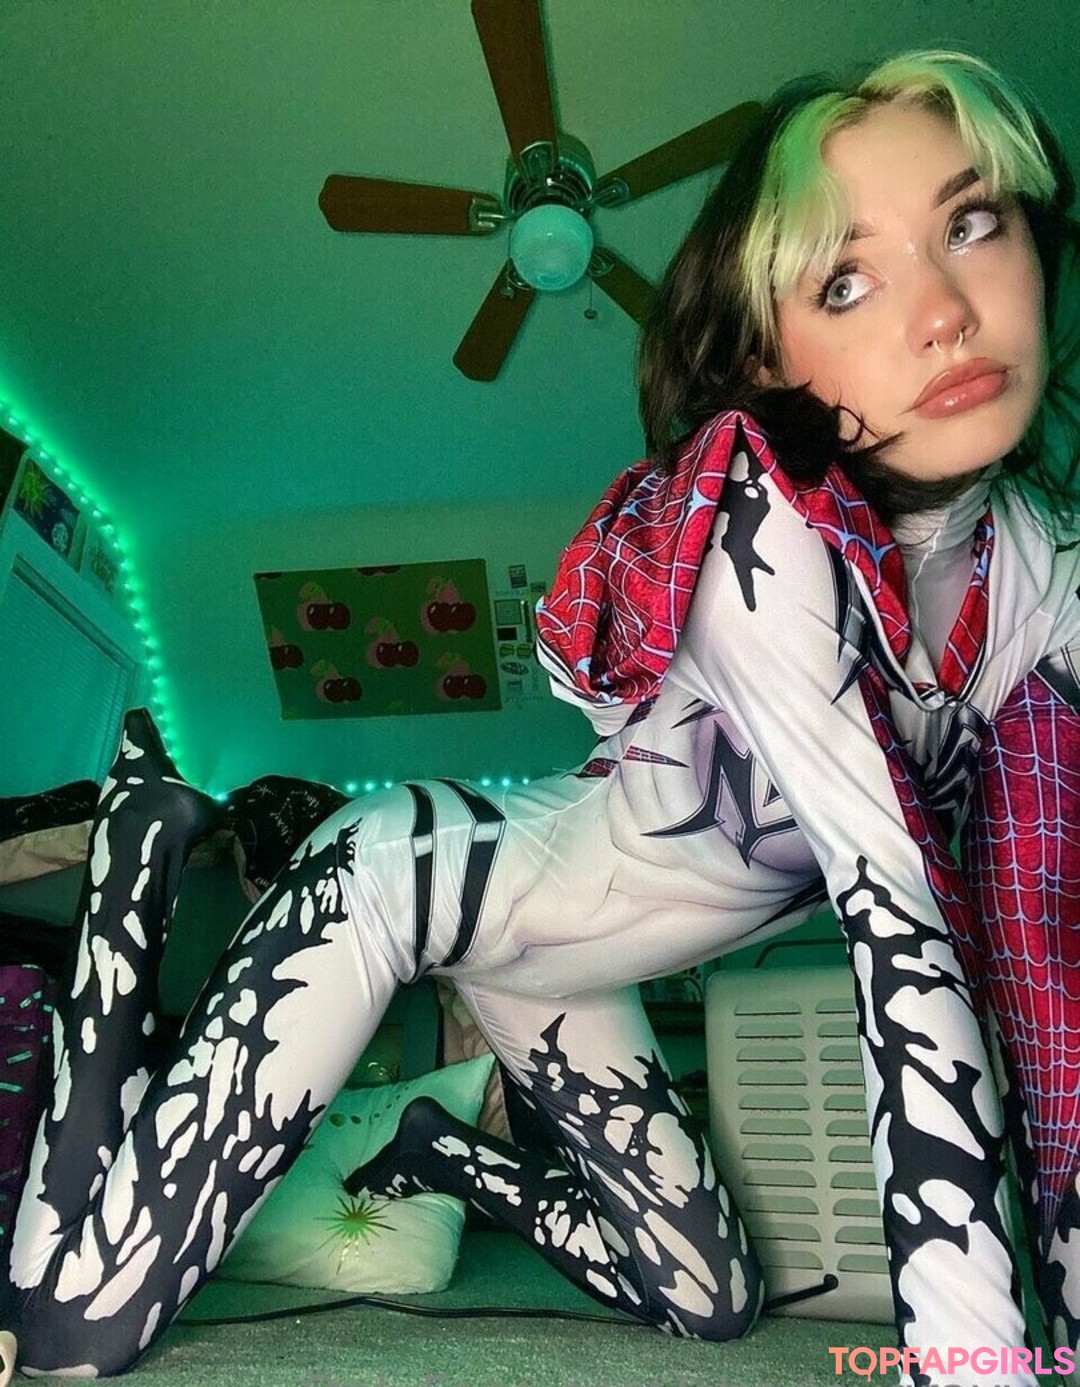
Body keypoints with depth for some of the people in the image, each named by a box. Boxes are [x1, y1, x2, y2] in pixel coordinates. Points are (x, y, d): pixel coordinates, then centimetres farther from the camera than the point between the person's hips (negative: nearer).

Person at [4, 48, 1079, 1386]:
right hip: (423, 870, -7)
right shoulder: (758, 520, -29)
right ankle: (146, 840, 9)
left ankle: (447, 1154, 40)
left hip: (562, 927, 7)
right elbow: (890, 917, -34)